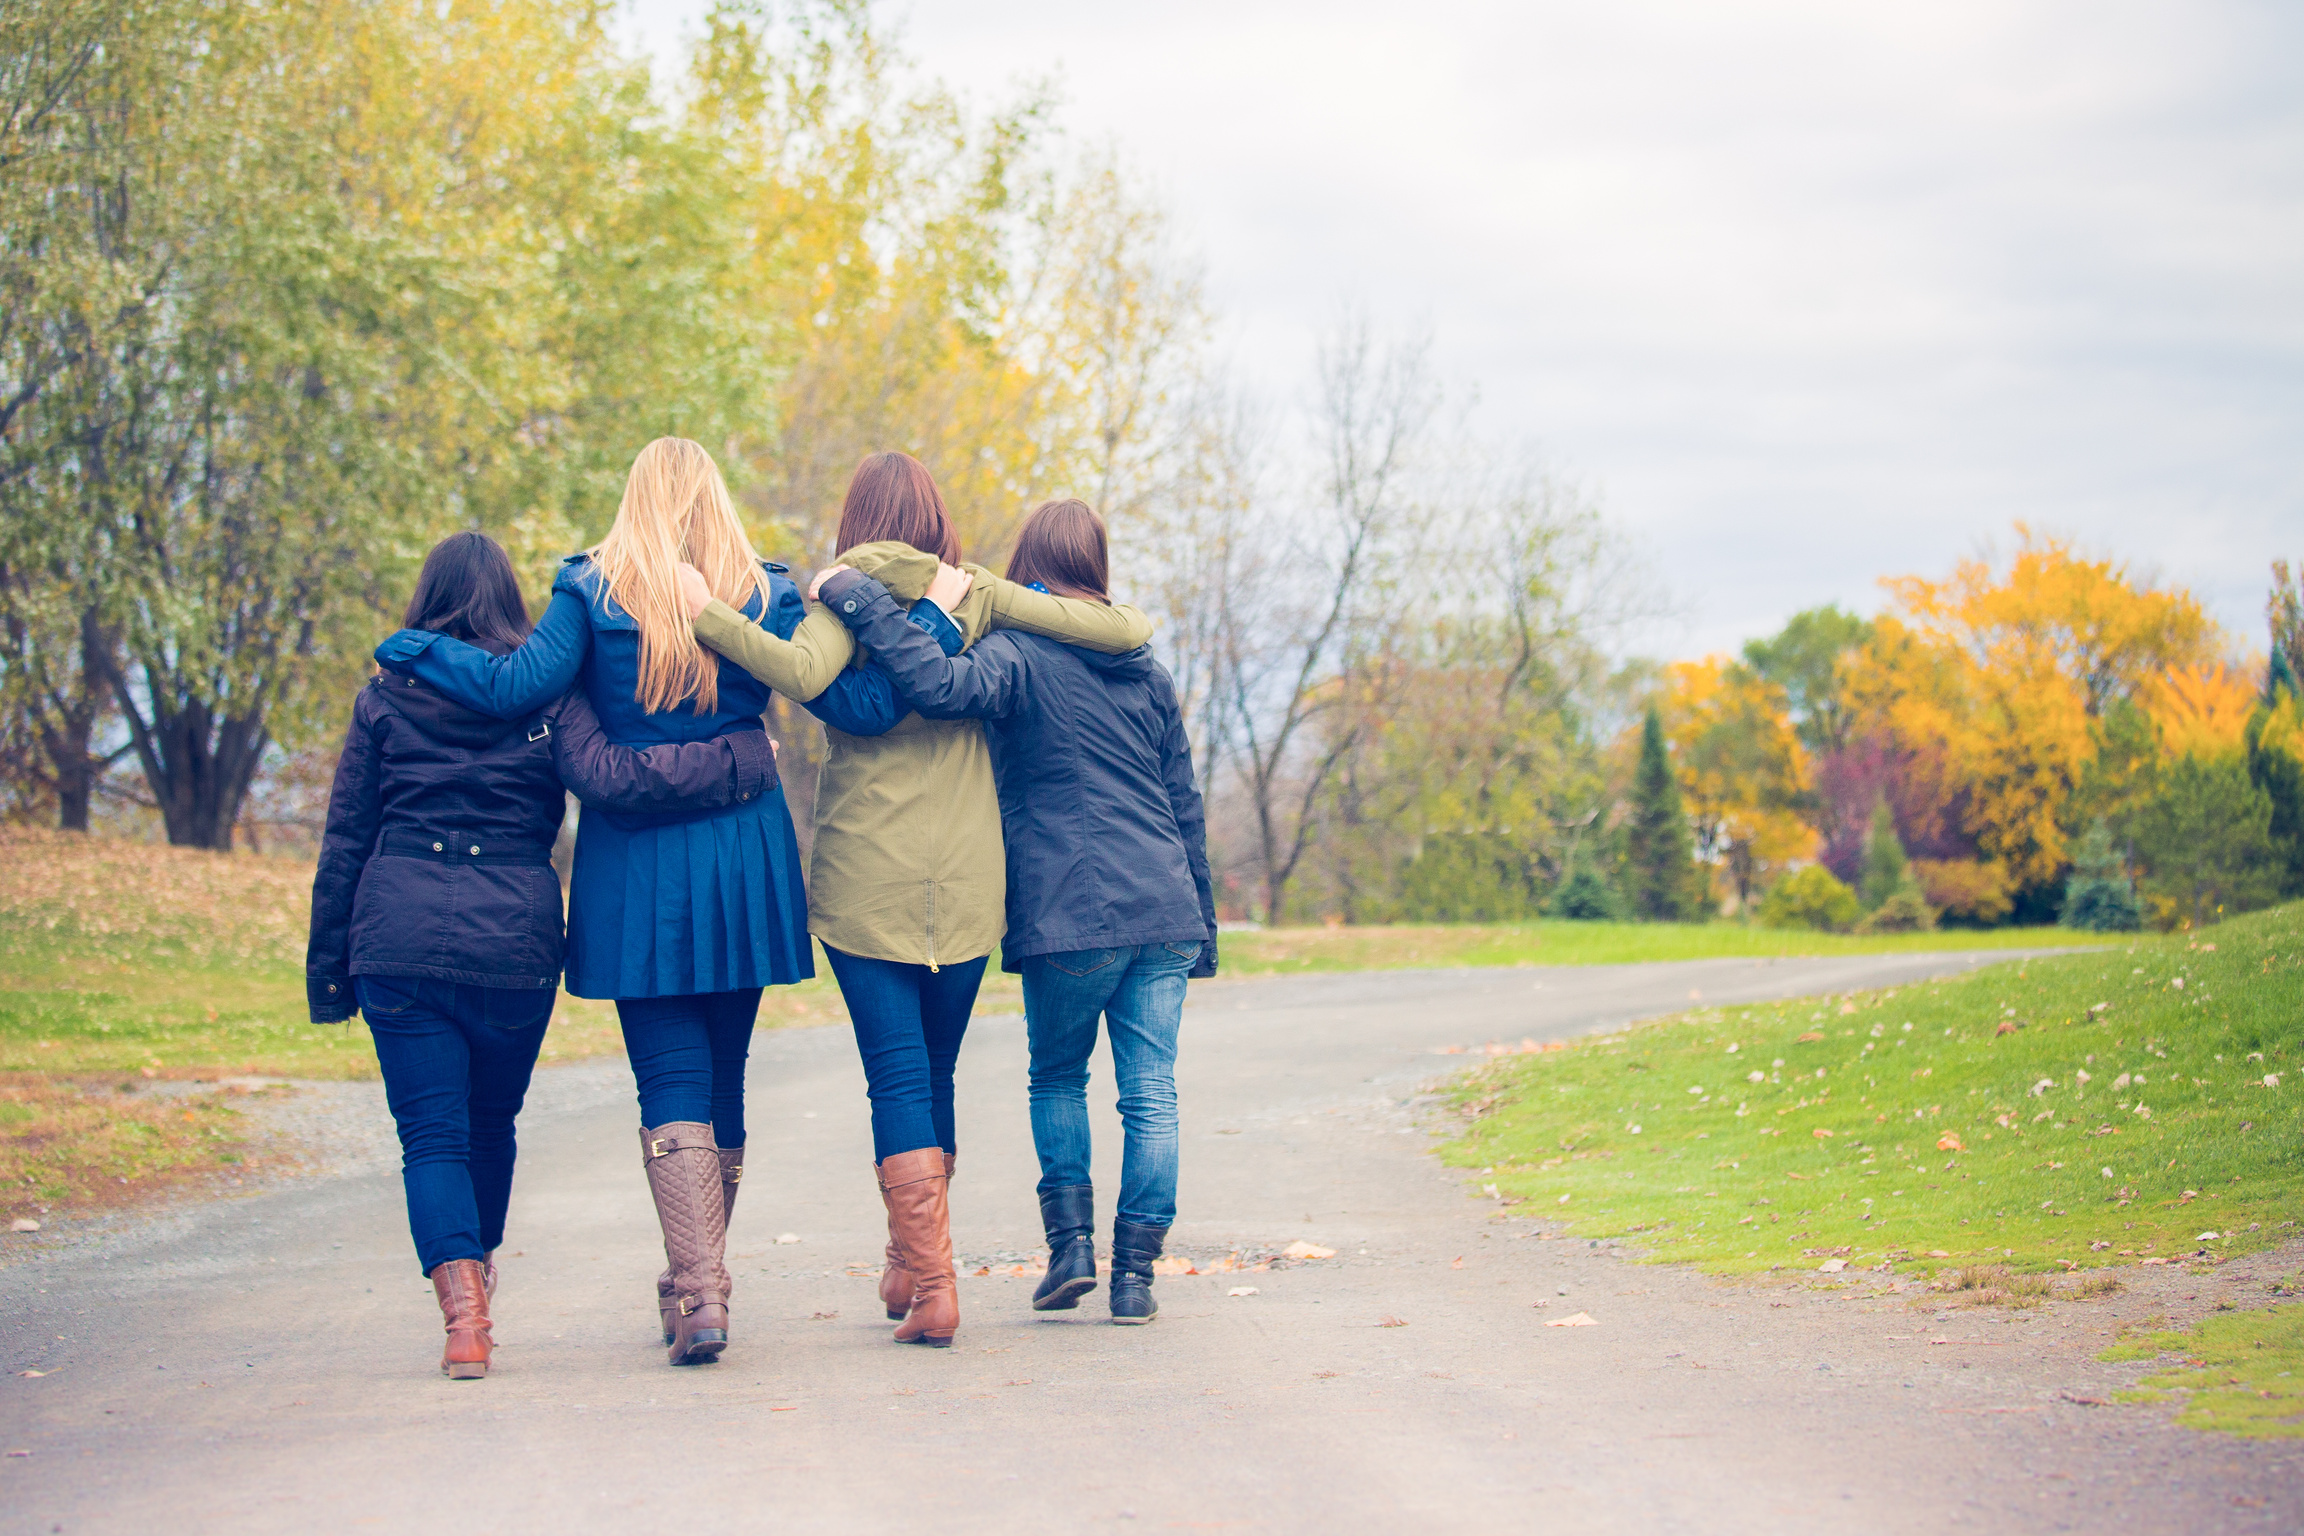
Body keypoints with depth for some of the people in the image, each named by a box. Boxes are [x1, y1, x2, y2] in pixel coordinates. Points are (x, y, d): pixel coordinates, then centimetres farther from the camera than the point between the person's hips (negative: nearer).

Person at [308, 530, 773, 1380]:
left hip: (399, 938, 0)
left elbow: (345, 842, 9)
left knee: (431, 1135, 0)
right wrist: (742, 759, -10)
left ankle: (462, 1306, -18)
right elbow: (609, 778, -15)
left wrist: (327, 968, 15)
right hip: (513, 942, 0)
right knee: (491, 1124, 20)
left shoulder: (385, 698, 8)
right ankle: (477, 1273, 35)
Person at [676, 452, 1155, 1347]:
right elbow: (1126, 633, 1)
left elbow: (802, 672, -23)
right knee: (935, 1074, 16)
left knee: (899, 1078, -2)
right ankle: (910, 1266, 27)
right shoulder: (978, 598, 6)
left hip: (865, 879, -3)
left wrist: (706, 616, -15)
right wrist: (1129, 624, 23)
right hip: (967, 880, 3)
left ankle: (931, 1287, -10)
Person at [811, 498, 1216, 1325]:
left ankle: (1071, 1242, 7)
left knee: (1058, 1079, 16)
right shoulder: (1145, 668, 14)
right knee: (1150, 1094, 5)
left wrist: (856, 597, -19)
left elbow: (939, 685, -27)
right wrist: (1200, 926, 23)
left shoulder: (1018, 655, -4)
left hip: (1069, 917, -4)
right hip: (1163, 914, 4)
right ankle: (1136, 1271, 4)